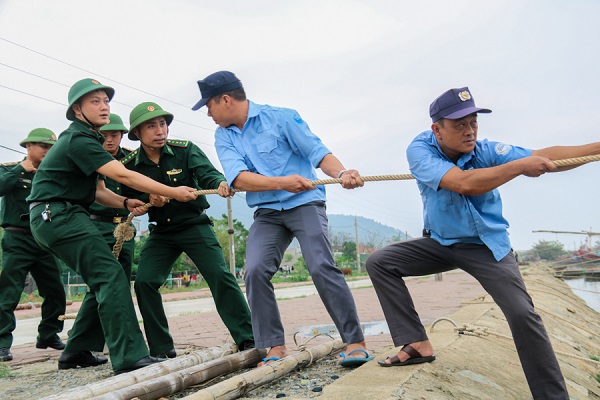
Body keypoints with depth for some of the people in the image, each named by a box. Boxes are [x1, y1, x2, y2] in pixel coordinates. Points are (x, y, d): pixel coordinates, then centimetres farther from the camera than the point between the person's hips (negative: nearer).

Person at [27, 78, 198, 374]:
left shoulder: (85, 139, 19)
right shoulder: (78, 139, -13)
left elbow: (97, 191, 18)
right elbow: (122, 175, -22)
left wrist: (126, 203, -2)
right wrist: (174, 193, -21)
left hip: (55, 218, 10)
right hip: (57, 214, -10)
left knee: (102, 281, 11)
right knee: (111, 276, -17)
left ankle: (76, 352, 18)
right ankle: (129, 357, -22)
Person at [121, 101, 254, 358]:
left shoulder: (185, 149, -9)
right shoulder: (130, 165, -4)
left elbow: (207, 173, -23)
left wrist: (221, 183, -46)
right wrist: (149, 200, -23)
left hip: (195, 225, -2)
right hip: (161, 232, 3)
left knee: (220, 276, -15)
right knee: (144, 282, -10)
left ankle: (247, 340, -5)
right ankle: (162, 350, 5)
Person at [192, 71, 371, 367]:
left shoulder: (281, 118, -3)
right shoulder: (224, 136, 7)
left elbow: (318, 152, -9)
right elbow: (238, 178, -9)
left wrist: (341, 173, -30)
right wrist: (281, 182, -25)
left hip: (305, 203, -4)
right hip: (267, 213, 4)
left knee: (321, 267, -19)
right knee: (255, 271, -17)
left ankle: (355, 341, -10)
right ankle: (276, 348, -7)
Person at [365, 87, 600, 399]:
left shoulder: (485, 150, -15)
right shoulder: (420, 149, -20)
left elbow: (545, 157, -20)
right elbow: (464, 183, -34)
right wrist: (520, 165, -30)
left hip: (487, 245, -1)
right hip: (440, 243, 1)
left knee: (522, 314, -15)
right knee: (379, 262, -11)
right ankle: (418, 344, -10)